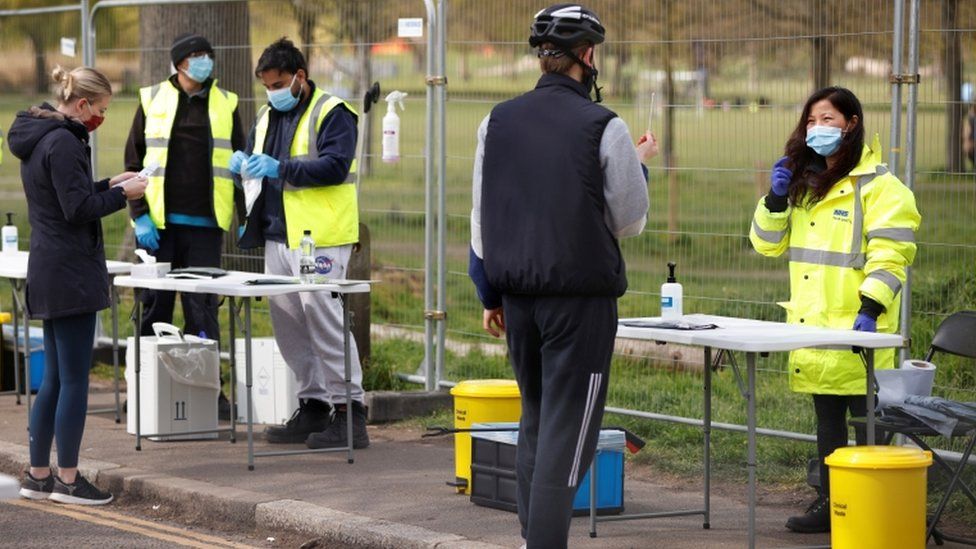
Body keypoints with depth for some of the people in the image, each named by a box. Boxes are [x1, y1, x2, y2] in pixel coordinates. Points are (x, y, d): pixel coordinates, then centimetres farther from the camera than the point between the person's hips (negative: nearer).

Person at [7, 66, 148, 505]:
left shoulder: (37, 138, 14)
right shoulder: (63, 142, -17)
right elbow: (78, 210, -19)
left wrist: (107, 186, 15)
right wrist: (122, 194, -6)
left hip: (49, 275, 10)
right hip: (70, 275, -10)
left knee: (54, 379, 14)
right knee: (75, 379, -4)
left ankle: (38, 476, 17)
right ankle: (67, 480, 0)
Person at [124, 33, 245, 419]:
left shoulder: (225, 105, 8)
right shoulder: (153, 101, 4)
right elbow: (134, 162, 4)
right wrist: (139, 215, -5)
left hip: (205, 226, 0)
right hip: (159, 224, 0)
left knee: (203, 309, -1)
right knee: (156, 305, 5)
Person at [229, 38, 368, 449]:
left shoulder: (331, 114, -7)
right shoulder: (268, 116, 18)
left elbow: (336, 166, -18)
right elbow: (258, 162, 26)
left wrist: (281, 169, -22)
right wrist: (244, 164, 2)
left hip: (320, 236, -8)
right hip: (278, 235, 8)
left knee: (321, 316, -11)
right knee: (286, 321, 9)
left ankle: (348, 411, -7)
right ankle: (313, 407, 18)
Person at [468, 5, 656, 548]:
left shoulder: (499, 120, 6)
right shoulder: (604, 127, -11)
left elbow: (481, 219, 10)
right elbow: (629, 222, -2)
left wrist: (491, 293, 19)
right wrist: (640, 165, 15)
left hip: (517, 295, 6)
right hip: (581, 299, -6)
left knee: (535, 424, 18)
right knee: (567, 432, -4)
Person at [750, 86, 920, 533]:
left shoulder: (877, 186, -8)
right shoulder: (803, 184, 16)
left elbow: (890, 257, -15)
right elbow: (767, 244, 17)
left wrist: (871, 308, -23)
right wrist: (776, 199, 1)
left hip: (856, 328, -8)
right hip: (813, 325, 8)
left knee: (865, 418, -2)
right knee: (826, 417, 14)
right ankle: (829, 501, 21)